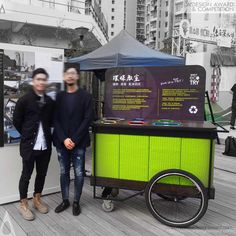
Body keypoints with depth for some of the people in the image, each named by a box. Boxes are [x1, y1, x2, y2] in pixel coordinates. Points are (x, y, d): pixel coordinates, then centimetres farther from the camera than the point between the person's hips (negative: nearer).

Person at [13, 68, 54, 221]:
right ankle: (23, 204, 23)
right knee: (26, 175, 6)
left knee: (42, 173, 14)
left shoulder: (50, 101, 2)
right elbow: (16, 121, 0)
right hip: (29, 144, -4)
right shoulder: (24, 100, -9)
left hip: (45, 144, 4)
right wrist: (28, 135, 7)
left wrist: (45, 132, 8)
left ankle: (37, 200, 33)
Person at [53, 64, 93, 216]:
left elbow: (87, 119, -8)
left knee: (79, 173, 4)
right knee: (64, 172, 12)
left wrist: (74, 139, -14)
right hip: (61, 142, 3)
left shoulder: (85, 96, -1)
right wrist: (64, 139, -11)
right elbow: (55, 120, 2)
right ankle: (65, 200, 26)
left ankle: (76, 202, 20)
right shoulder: (59, 96, 7)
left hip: (78, 142, -2)